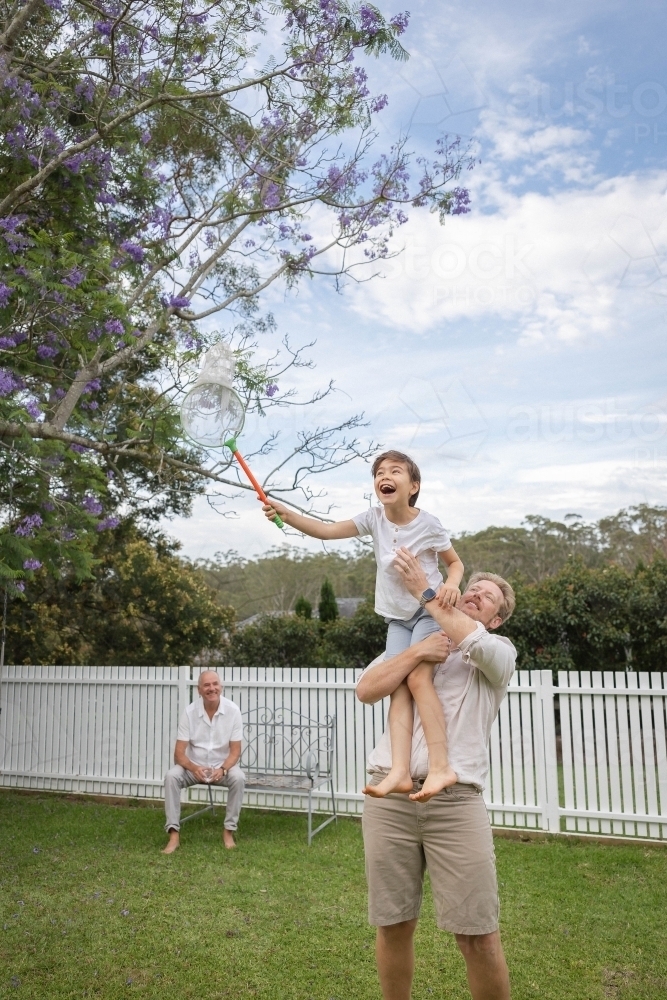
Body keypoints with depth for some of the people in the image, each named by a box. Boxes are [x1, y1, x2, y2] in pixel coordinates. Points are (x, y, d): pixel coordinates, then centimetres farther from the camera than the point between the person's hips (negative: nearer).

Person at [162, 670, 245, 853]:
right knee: (171, 776, -27)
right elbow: (179, 753, -14)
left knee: (238, 778, -30)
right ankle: (174, 833, -22)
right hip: (194, 765, 1)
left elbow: (235, 750, -11)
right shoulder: (190, 712, -14)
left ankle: (229, 830, -14)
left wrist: (223, 769, -30)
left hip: (223, 765, 0)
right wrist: (194, 768, -34)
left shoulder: (233, 710, -15)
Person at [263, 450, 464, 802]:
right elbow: (326, 530, -11)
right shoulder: (374, 518, -4)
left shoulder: (428, 524, -12)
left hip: (430, 610, -4)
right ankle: (399, 772, -18)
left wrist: (450, 584, -23)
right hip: (397, 617, 4)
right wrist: (285, 513, -25)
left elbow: (455, 563, 1)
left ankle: (440, 766, -23)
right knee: (398, 688, -10)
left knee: (417, 677, -23)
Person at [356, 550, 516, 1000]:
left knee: (479, 935, -3)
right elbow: (366, 689, 4)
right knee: (394, 924, 10)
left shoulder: (500, 652, 11)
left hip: (457, 800, -2)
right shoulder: (411, 640, 18)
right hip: (388, 796, 2)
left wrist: (422, 588, -6)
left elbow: (475, 643, -14)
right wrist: (417, 652, -7)